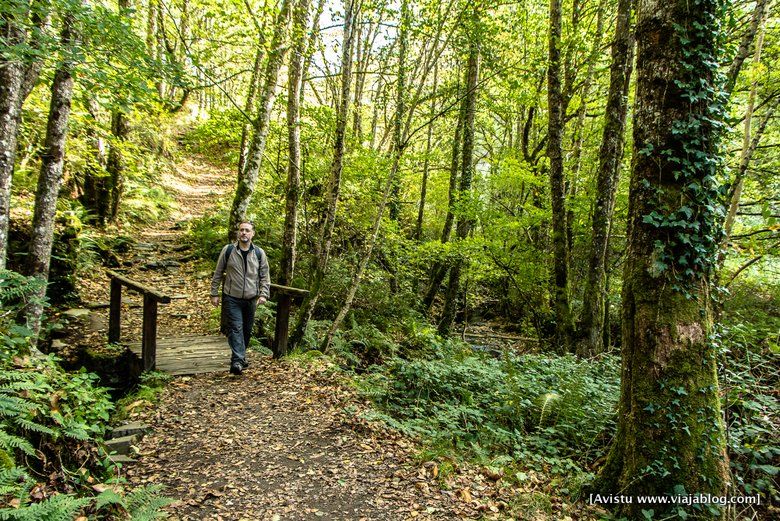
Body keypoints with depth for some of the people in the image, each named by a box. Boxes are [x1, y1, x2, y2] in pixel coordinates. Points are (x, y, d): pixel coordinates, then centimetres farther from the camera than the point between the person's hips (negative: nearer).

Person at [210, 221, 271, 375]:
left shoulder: (259, 253, 3)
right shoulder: (228, 250, -1)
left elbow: (264, 276, 6)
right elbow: (218, 273, 4)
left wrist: (263, 294, -6)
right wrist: (214, 294, 1)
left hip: (251, 299, 3)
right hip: (232, 298, -3)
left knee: (247, 330, 12)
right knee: (236, 328, -13)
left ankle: (241, 356, 30)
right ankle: (237, 361, -17)